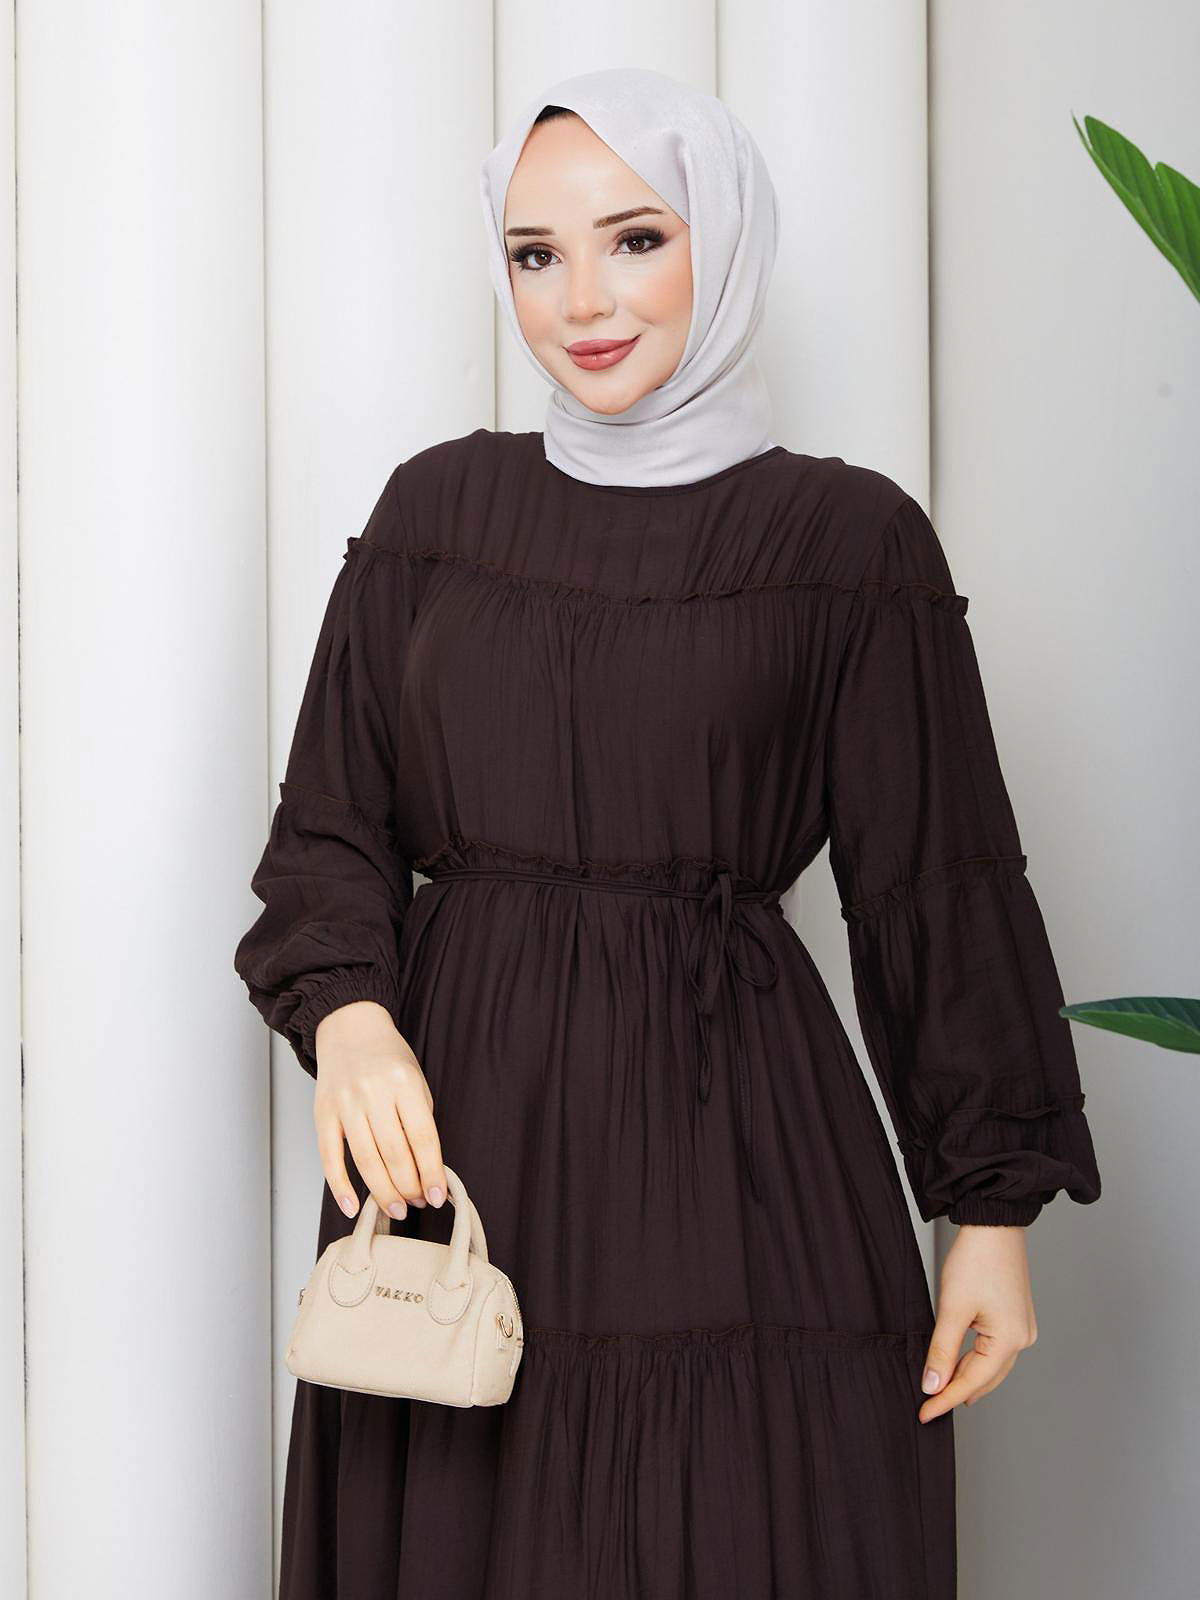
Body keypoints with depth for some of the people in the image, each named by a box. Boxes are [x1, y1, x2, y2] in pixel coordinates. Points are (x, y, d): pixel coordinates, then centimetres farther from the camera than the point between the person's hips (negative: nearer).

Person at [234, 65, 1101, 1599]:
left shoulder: (851, 540, 0)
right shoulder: (434, 509, 8)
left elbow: (933, 894, 1)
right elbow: (331, 826, 9)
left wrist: (992, 1209, -2)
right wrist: (347, 1013, -11)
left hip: (730, 1142, -2)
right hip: (452, 1138, 3)